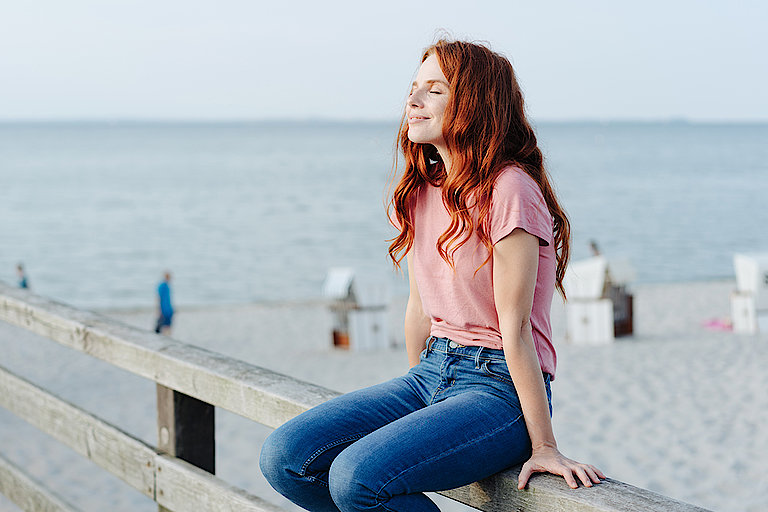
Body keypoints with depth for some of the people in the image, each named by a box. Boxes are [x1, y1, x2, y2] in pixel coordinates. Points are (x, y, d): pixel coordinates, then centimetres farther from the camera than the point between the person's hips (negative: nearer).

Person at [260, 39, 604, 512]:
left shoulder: (508, 190, -16)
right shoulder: (421, 191, 10)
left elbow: (515, 328, -17)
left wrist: (544, 446, -13)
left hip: (500, 385, -8)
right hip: (431, 372, 8)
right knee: (285, 457, -10)